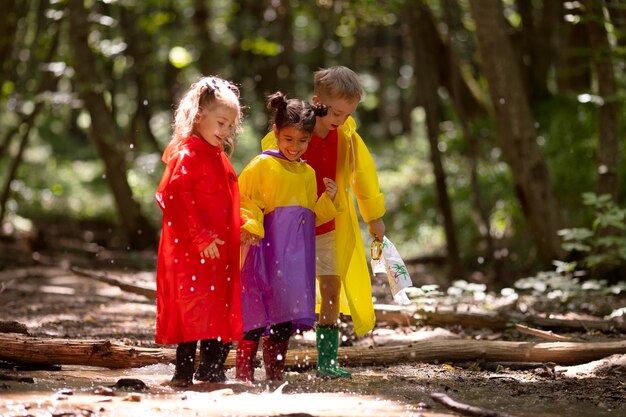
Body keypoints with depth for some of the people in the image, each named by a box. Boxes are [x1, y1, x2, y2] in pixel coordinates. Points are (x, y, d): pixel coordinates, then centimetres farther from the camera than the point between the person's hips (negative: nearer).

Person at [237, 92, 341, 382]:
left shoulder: (307, 173, 18)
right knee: (258, 312, -9)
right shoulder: (262, 165, -2)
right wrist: (250, 226, -22)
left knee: (286, 314, 8)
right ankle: (244, 372, -5)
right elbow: (244, 201, -5)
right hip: (267, 249, -6)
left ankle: (274, 373, 16)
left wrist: (328, 199, 6)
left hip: (298, 252, 6)